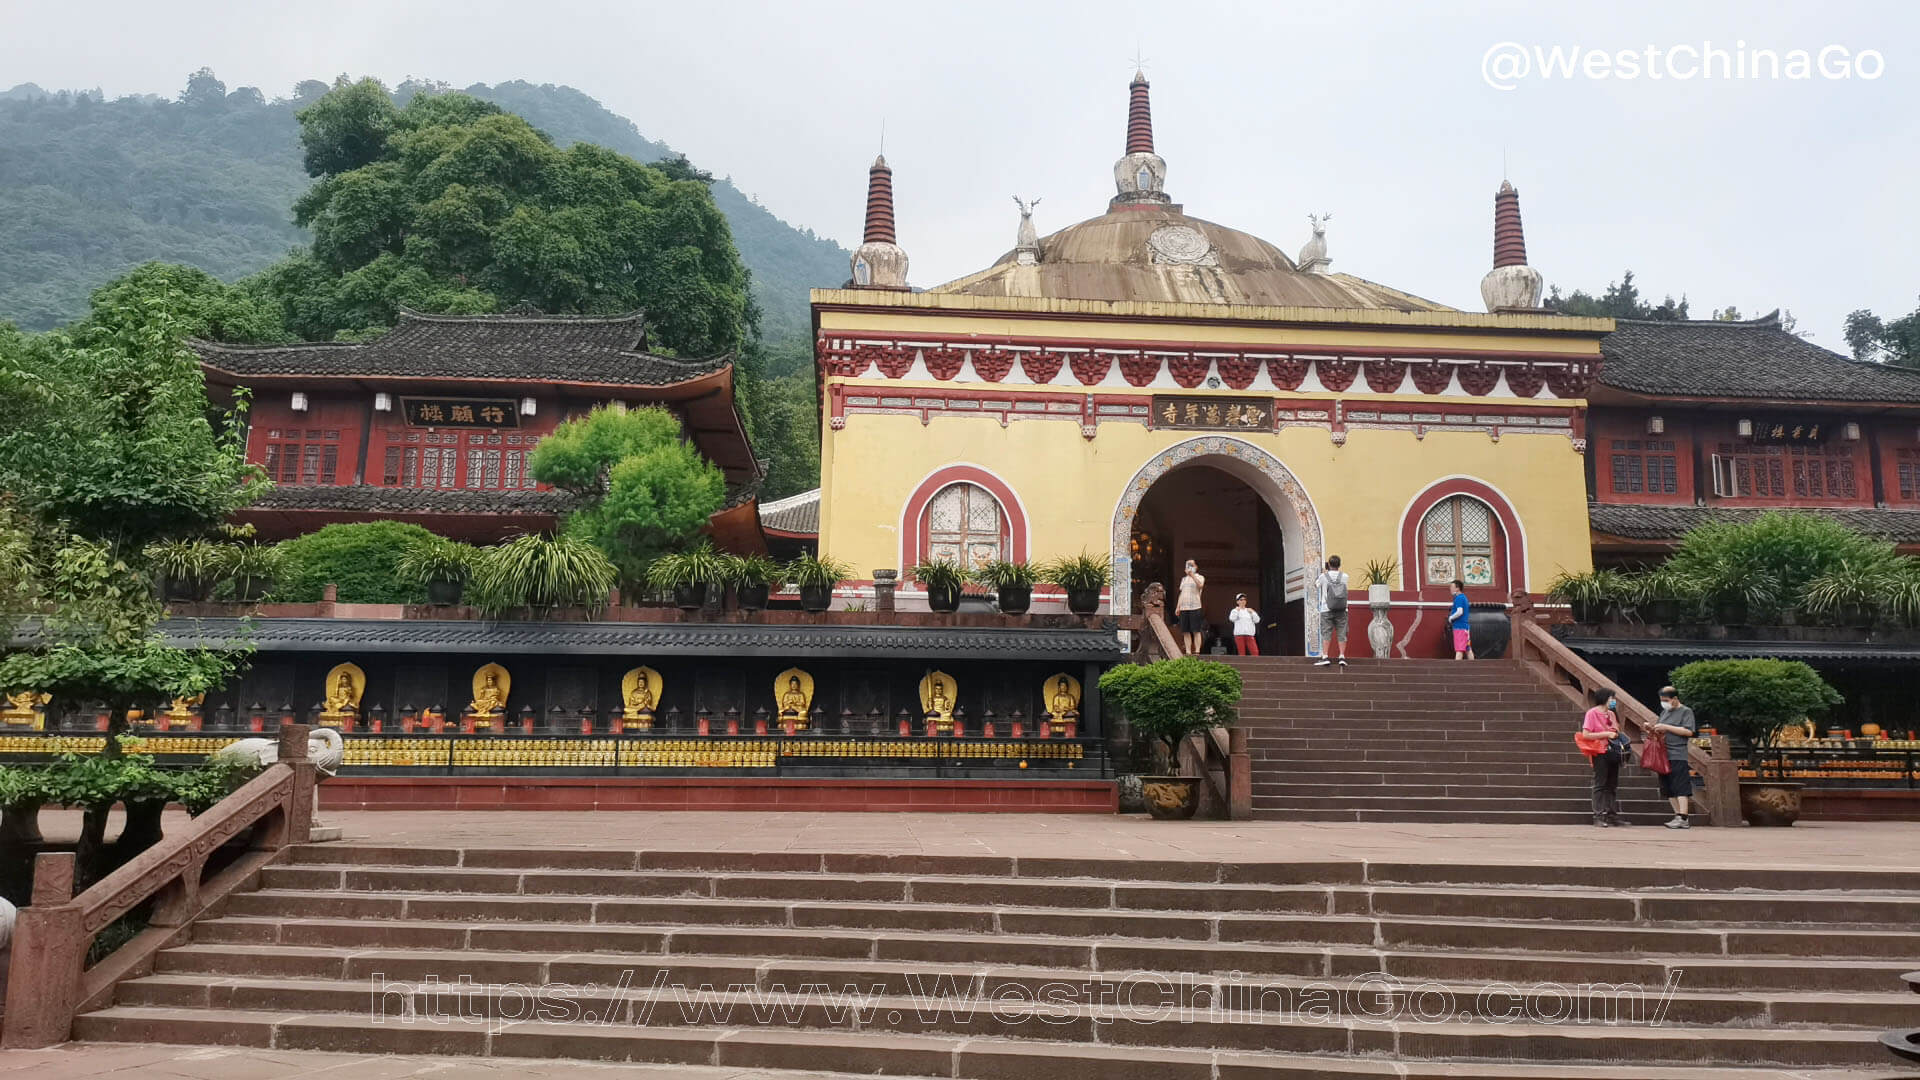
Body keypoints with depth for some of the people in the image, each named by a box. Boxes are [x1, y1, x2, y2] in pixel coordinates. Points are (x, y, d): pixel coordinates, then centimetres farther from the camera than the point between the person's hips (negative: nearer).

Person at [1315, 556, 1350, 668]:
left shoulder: (1323, 577, -5)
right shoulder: (1344, 577, 1)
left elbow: (1315, 588, 13)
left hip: (1327, 610, -1)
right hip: (1341, 611, 2)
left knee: (1327, 634, -1)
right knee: (1341, 634, 4)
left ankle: (1325, 657, -6)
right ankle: (1342, 657, -1)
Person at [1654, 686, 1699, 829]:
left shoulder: (1686, 711, -1)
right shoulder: (1664, 712, 19)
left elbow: (1689, 732, -12)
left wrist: (1666, 727, -15)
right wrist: (1654, 729, 4)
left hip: (1678, 755, -7)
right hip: (1664, 755, 7)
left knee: (1680, 788, -9)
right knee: (1669, 790, 8)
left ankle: (1682, 818, -11)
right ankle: (1678, 815, 14)